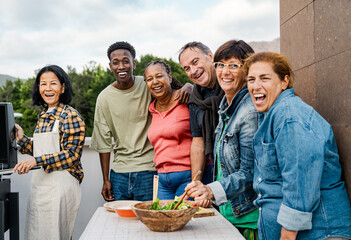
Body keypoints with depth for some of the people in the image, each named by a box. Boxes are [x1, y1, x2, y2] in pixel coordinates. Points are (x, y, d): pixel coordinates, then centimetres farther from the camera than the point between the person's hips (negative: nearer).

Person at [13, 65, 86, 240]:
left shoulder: (71, 116, -9)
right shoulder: (43, 116, 14)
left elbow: (72, 154, -16)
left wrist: (36, 161, -21)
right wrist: (22, 139, 6)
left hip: (60, 184, -8)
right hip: (39, 184, 8)